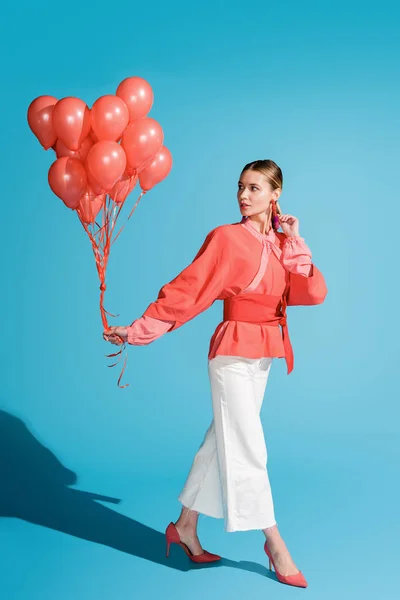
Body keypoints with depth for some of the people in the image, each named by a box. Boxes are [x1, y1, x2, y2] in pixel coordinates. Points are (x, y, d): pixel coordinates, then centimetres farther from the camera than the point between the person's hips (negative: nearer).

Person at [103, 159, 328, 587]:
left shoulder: (282, 243, 6)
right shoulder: (227, 238, -10)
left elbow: (315, 294, -4)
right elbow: (186, 290, -12)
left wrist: (293, 243, -8)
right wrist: (138, 330, -15)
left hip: (262, 358, 7)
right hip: (233, 353, -6)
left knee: (223, 441, 13)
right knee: (246, 449, -1)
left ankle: (185, 527, 28)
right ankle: (274, 543, 14)